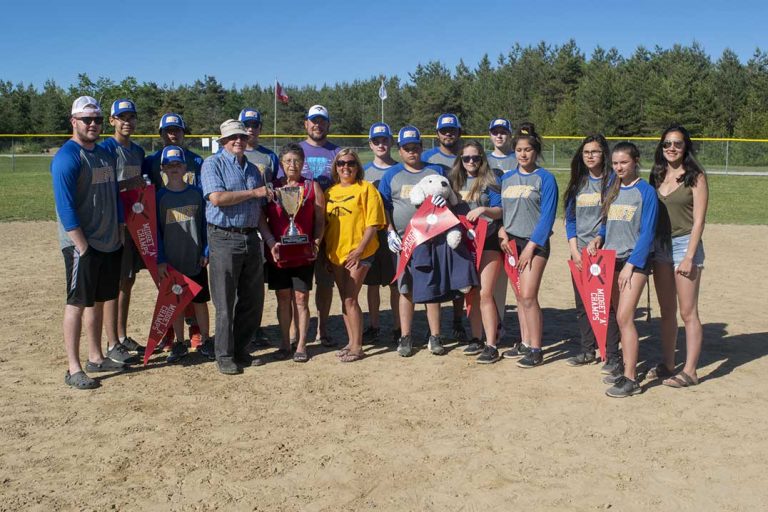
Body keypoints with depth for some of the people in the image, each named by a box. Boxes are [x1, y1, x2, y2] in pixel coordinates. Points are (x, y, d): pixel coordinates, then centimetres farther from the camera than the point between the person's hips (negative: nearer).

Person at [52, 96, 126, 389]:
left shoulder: (105, 154, 13)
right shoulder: (67, 157, -13)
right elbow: (66, 208, -18)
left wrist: (120, 234, 14)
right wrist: (82, 247, -20)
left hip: (109, 244, 8)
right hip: (82, 246, -8)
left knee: (99, 300, 14)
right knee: (78, 302, -3)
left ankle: (96, 358, 26)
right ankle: (73, 369, 3)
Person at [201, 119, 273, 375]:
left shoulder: (252, 169, 18)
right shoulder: (213, 164, -2)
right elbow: (216, 198, -17)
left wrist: (269, 239, 11)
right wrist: (253, 192, -12)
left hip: (250, 237, 6)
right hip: (224, 238, -6)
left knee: (249, 301, 9)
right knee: (225, 303, -2)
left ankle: (241, 350, 21)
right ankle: (224, 356, 8)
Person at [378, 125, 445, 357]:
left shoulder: (436, 171, 9)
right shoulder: (391, 175, 8)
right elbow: (384, 206, 6)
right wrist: (390, 231, -6)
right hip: (403, 240, 0)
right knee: (406, 289, 3)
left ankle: (435, 337, 9)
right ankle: (405, 338, 10)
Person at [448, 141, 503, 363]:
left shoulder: (490, 180, -3)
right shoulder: (455, 180, 12)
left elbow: (500, 210, -7)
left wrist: (483, 210, -25)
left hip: (488, 242, -5)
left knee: (485, 293, -11)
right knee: (471, 293, 11)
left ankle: (491, 346, -7)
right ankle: (476, 339, 22)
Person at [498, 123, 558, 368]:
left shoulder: (545, 178, -5)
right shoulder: (506, 178, 10)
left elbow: (548, 216, -9)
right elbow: (499, 208, 16)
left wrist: (531, 246, -13)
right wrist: (501, 231, -3)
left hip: (535, 243, -5)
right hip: (511, 242, 5)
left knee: (528, 296, -11)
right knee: (520, 296, 10)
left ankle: (535, 349, -3)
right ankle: (525, 342, 21)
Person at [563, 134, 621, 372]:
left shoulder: (612, 180, -3)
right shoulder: (578, 183, 13)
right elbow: (570, 219, 12)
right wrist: (574, 249, 1)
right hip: (580, 253, 5)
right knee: (582, 304, 10)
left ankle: (612, 356, 5)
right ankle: (587, 351, 23)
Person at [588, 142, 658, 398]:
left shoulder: (645, 191, -7)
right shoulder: (612, 190, 12)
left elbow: (647, 233, -11)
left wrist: (631, 265, -15)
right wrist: (599, 238, -1)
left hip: (635, 261, -6)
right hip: (612, 259, 7)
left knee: (624, 317, -13)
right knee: (621, 317, 10)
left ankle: (631, 379, -8)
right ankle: (628, 369, 20)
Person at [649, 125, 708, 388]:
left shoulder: (695, 177, -6)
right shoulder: (657, 176, 11)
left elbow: (698, 220, -10)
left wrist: (689, 256, -15)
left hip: (685, 244, -6)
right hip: (660, 246, 6)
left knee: (688, 312, -2)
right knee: (667, 311, 12)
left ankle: (690, 371, 4)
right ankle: (667, 364, 21)